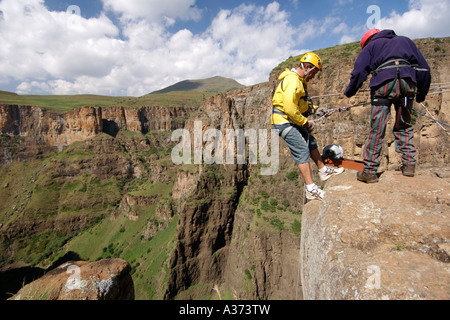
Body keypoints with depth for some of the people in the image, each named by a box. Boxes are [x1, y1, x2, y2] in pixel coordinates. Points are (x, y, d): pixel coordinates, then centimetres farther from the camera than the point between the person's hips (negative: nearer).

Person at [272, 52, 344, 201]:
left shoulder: (300, 81, 16)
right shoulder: (292, 80, -19)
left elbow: (302, 103, 26)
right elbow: (289, 108, -27)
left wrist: (315, 108, 10)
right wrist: (304, 122, -16)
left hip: (292, 121, 11)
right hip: (284, 121, -11)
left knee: (310, 141, 19)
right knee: (302, 150, -14)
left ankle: (324, 171, 36)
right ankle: (311, 190, -10)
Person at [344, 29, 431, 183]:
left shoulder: (371, 45, 24)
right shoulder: (405, 40, 32)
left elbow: (359, 71, 8)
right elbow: (424, 68, 24)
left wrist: (349, 92, 19)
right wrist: (422, 93, 29)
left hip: (384, 83, -3)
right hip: (408, 82, 3)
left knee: (377, 129, -5)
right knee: (404, 126, 17)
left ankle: (370, 171, -5)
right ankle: (409, 164, 14)